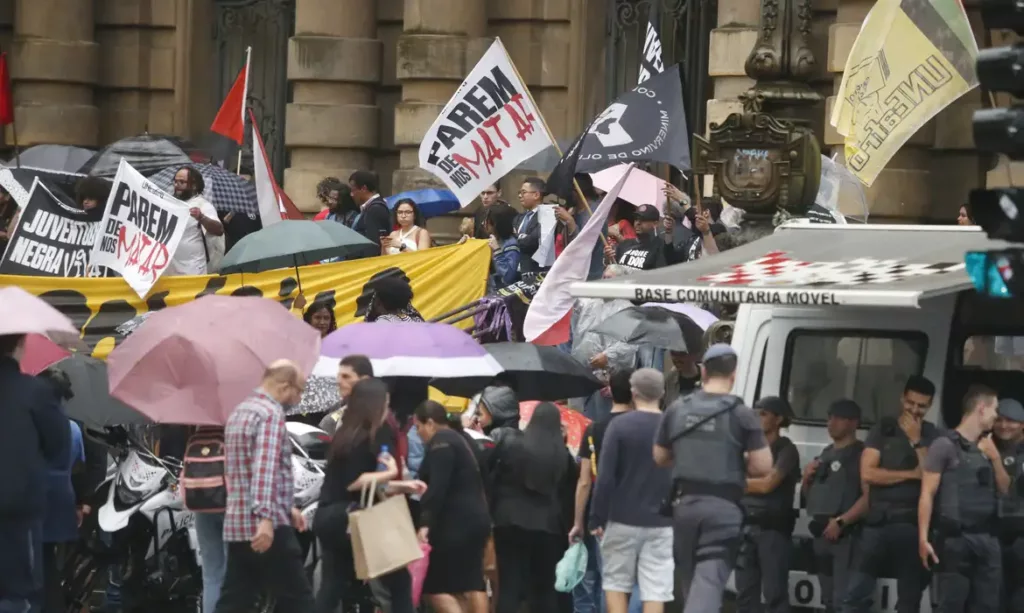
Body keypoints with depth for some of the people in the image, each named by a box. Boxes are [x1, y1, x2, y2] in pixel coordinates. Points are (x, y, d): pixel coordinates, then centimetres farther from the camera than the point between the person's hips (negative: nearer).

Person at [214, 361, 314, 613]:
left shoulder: (240, 412, 20)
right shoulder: (271, 413, -12)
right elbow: (266, 468, -25)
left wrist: (287, 508, 35)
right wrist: (266, 517, -34)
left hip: (236, 525, 9)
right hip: (268, 529, -9)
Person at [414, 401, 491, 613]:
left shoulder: (441, 442, -11)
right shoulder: (461, 439, 18)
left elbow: (438, 487, -22)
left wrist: (426, 522, -25)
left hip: (456, 522, -10)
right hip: (475, 518, 10)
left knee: (435, 586, -8)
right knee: (472, 583, 10)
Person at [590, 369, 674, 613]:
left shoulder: (619, 426, -6)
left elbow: (605, 478, -9)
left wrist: (597, 518, -2)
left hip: (623, 519, -2)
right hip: (661, 524, 2)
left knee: (616, 583, 11)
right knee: (655, 590, 1)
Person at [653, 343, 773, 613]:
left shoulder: (677, 409, 6)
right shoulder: (741, 414, -6)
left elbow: (660, 457, 15)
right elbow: (763, 466, -7)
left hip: (685, 503, 4)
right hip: (723, 507, -4)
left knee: (688, 578, 18)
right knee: (710, 580, -11)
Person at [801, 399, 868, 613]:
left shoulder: (861, 454, -6)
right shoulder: (826, 454, 19)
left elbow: (869, 496, -17)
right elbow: (807, 494, 28)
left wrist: (841, 522, -22)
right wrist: (806, 477, 6)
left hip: (845, 535, -9)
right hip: (821, 533, 9)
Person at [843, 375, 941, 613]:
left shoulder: (932, 436, 7)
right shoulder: (883, 429, 4)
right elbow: (867, 473, -6)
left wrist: (916, 441, -9)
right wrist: (912, 474, -7)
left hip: (914, 524, 1)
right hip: (878, 521, -1)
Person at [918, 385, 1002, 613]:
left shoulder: (987, 447, 16)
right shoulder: (945, 445, -4)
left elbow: (1004, 489, 20)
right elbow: (927, 494, -7)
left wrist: (995, 458, 4)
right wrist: (923, 538, -14)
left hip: (987, 539, 7)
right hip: (955, 539, -7)